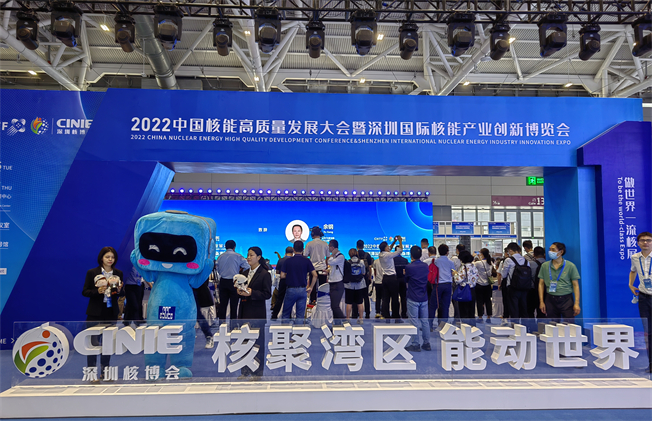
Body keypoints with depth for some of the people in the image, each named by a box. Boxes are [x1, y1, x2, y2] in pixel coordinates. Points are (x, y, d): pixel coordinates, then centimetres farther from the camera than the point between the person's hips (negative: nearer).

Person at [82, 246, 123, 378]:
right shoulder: (92, 273, -1)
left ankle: (105, 371, 19)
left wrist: (119, 290, -11)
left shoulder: (118, 273, 6)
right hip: (95, 312, -3)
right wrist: (98, 291, -19)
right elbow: (85, 292, -2)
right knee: (93, 343, -2)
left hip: (111, 312, 3)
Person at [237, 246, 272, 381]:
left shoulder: (264, 274, -7)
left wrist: (251, 293, -21)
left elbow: (267, 294, -12)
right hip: (244, 311, 7)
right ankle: (245, 370, 23)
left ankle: (258, 372, 12)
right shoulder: (245, 273, 13)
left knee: (257, 342, 1)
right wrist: (239, 292, -4)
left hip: (257, 313, -6)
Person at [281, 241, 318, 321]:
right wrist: (311, 287, 3)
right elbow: (315, 275, -7)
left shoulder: (288, 261, -3)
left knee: (286, 314, 13)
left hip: (291, 289, -1)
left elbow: (282, 276, -4)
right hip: (302, 290, 1)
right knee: (301, 315, 7)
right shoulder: (306, 261, -2)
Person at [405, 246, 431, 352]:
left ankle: (415, 344, 6)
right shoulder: (425, 266, 2)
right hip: (424, 298, 5)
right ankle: (426, 343, 18)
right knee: (425, 321, 12)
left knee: (414, 322, 1)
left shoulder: (409, 267, -14)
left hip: (413, 299, -5)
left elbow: (406, 281, 1)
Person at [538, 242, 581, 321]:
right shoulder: (545, 266, 6)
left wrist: (577, 303, -7)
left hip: (566, 299, -2)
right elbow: (541, 284, 9)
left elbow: (575, 285, 0)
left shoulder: (570, 266, 0)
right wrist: (541, 302, 3)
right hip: (550, 300, 2)